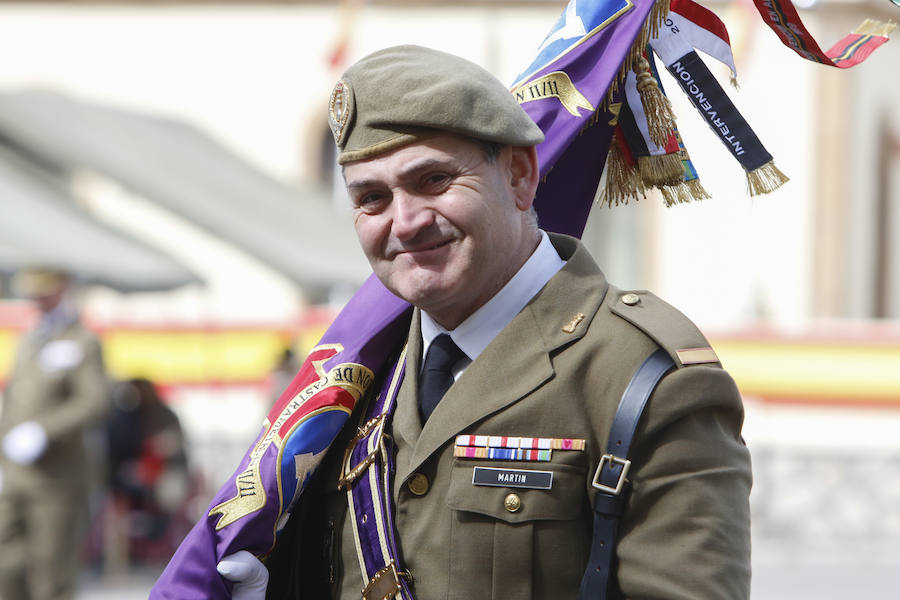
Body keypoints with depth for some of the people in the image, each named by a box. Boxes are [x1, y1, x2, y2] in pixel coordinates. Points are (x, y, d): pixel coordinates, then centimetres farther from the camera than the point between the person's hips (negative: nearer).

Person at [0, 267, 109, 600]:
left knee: (52, 572, -4)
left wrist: (43, 431, -27)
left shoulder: (83, 343, -5)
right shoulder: (29, 342, 18)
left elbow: (94, 402, -18)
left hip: (56, 479, -6)